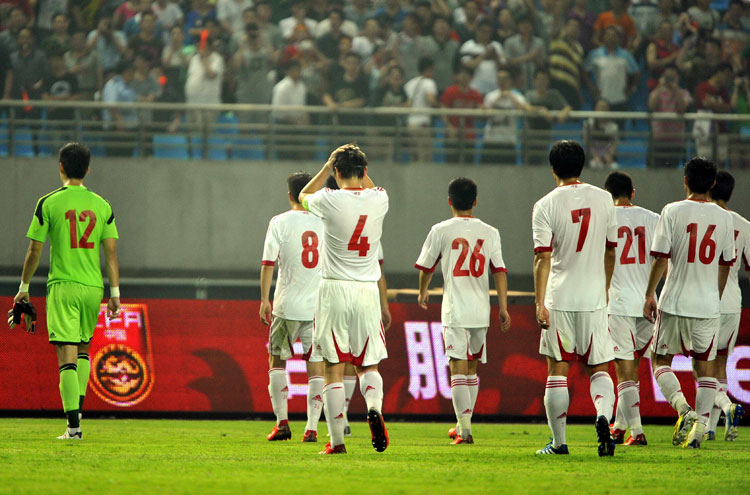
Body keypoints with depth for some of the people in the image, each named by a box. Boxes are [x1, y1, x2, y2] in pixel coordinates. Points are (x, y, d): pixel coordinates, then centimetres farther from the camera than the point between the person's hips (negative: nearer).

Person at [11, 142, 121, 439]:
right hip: (93, 287, 4)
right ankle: (77, 411, 15)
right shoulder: (101, 205, 7)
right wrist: (115, 293, 6)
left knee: (67, 354, -7)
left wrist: (24, 287, 11)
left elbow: (34, 251, 0)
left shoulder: (48, 203, -2)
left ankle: (74, 426, -15)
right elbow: (111, 251, 3)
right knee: (83, 348, 22)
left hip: (62, 286, -3)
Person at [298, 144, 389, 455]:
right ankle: (374, 407, -18)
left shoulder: (331, 200, -9)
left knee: (334, 368, 1)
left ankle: (337, 441, -3)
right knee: (368, 365, 13)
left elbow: (304, 196, 16)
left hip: (335, 290, -3)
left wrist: (329, 165, 16)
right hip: (368, 291, 3)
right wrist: (358, 165, 21)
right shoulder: (378, 200, 0)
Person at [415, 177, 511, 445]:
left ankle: (465, 430, -17)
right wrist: (503, 307, 2)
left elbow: (426, 267, 8)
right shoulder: (489, 232, 6)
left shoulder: (441, 231, -1)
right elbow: (499, 271, 1)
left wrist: (423, 292, 27)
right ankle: (463, 426, 26)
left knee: (458, 369, -7)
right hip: (481, 311, 4)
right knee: (472, 368, 16)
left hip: (455, 311, -4)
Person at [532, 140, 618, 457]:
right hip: (594, 299, 2)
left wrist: (540, 304, -15)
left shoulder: (546, 205, -7)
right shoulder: (603, 199, 3)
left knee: (557, 370, 5)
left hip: (559, 299, -2)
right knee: (599, 368, 8)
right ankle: (603, 415, -21)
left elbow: (543, 258, -13)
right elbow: (610, 252, 11)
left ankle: (559, 441, 8)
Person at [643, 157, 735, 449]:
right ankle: (700, 424, 0)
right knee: (705, 365, 10)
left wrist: (650, 295, 1)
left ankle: (683, 409, -13)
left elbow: (661, 258, -9)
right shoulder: (723, 217, 3)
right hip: (708, 304, 3)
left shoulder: (673, 212, -8)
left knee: (660, 360, 9)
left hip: (675, 303, -3)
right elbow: (725, 265, 10)